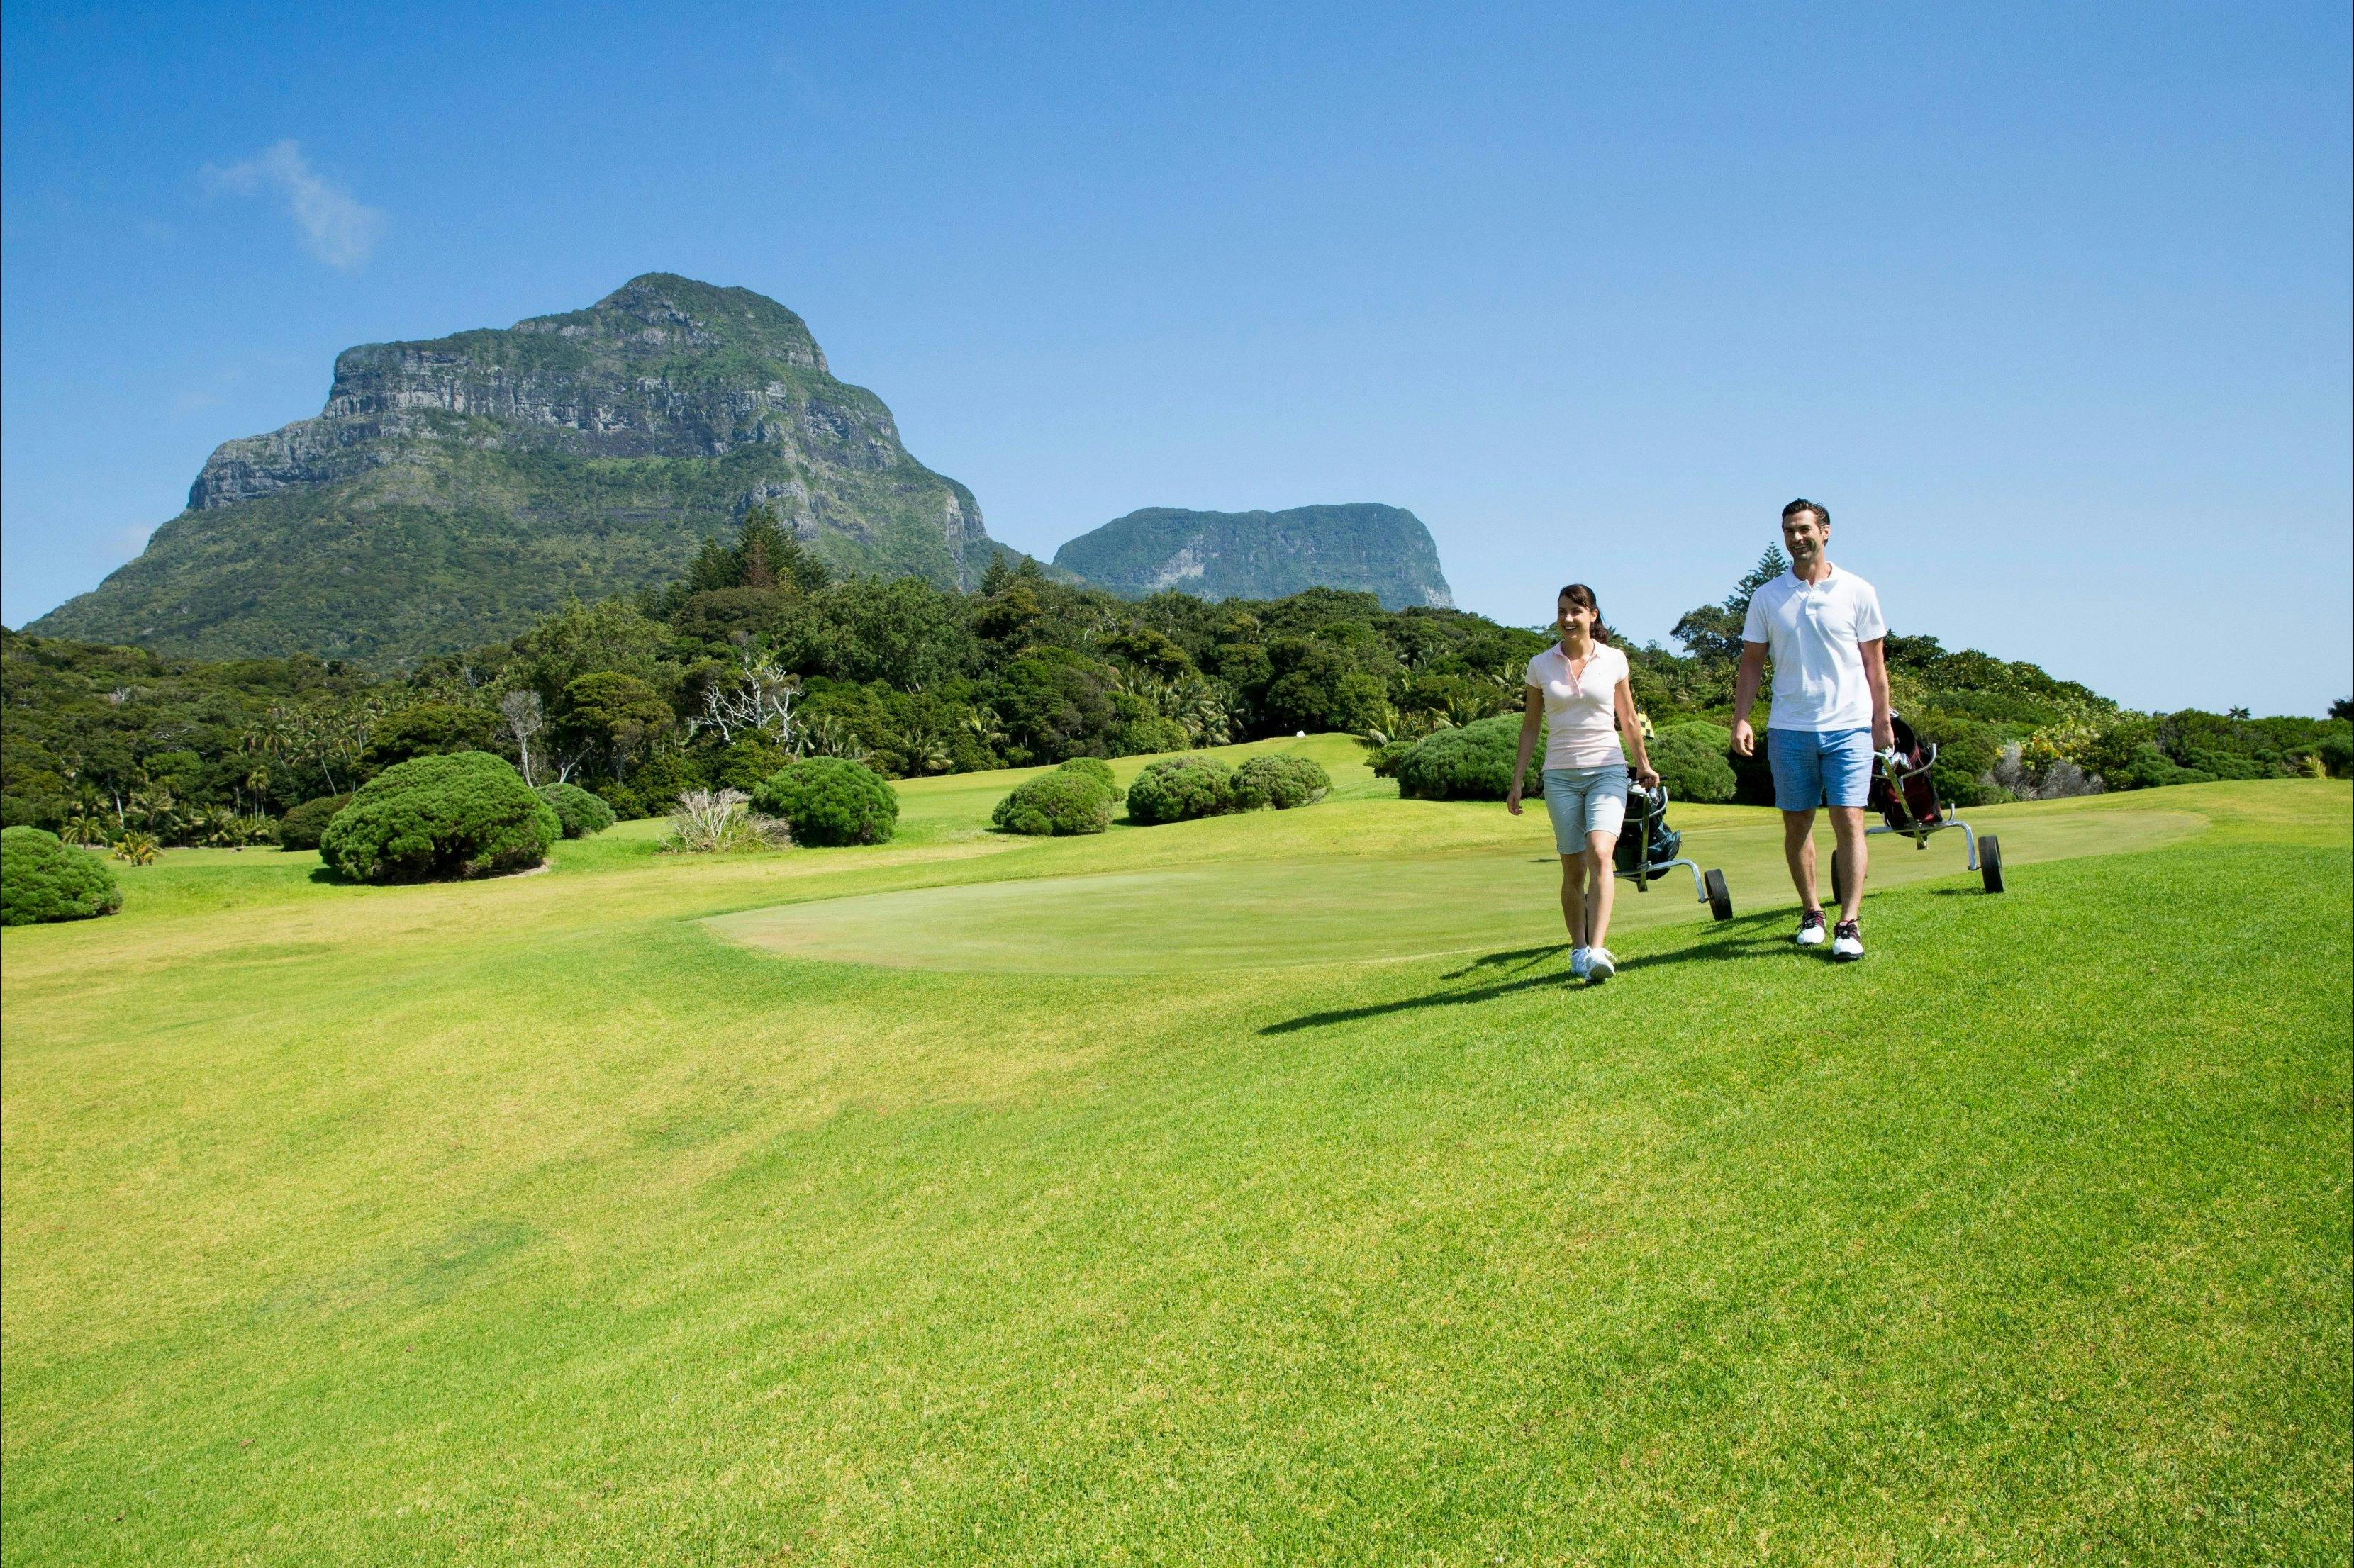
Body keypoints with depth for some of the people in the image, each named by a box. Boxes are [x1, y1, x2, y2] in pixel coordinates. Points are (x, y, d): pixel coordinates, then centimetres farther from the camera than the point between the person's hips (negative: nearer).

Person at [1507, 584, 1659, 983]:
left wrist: (1643, 764, 20)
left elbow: (1628, 719, 14)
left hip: (1607, 771, -1)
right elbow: (1530, 726, 10)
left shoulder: (1613, 660, 3)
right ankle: (1578, 950, 18)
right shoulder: (1541, 665, 4)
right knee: (1573, 870, 4)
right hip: (1560, 777, 1)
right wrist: (1517, 781, 7)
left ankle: (1596, 951, -26)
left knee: (1600, 854, -21)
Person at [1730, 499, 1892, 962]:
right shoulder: (1766, 597, 6)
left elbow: (1874, 662, 8)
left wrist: (1883, 720, 7)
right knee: (1796, 825, 7)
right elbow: (1752, 662, 9)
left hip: (1848, 727, -2)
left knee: (1849, 822, -9)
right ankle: (1811, 913, 22)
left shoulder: (1857, 592, 3)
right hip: (1789, 729, 2)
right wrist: (1741, 718, -1)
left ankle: (1848, 925, -8)